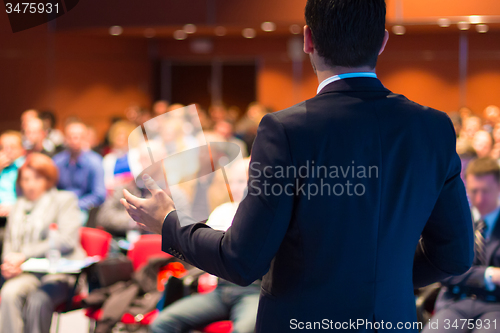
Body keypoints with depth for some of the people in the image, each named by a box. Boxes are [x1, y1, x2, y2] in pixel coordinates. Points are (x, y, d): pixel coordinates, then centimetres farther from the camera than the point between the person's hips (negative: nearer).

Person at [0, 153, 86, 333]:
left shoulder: (64, 200, 8)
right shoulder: (17, 208, 22)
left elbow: (67, 241, -6)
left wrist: (24, 255, -12)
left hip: (61, 273, -3)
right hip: (27, 274, 4)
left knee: (37, 300, -34)